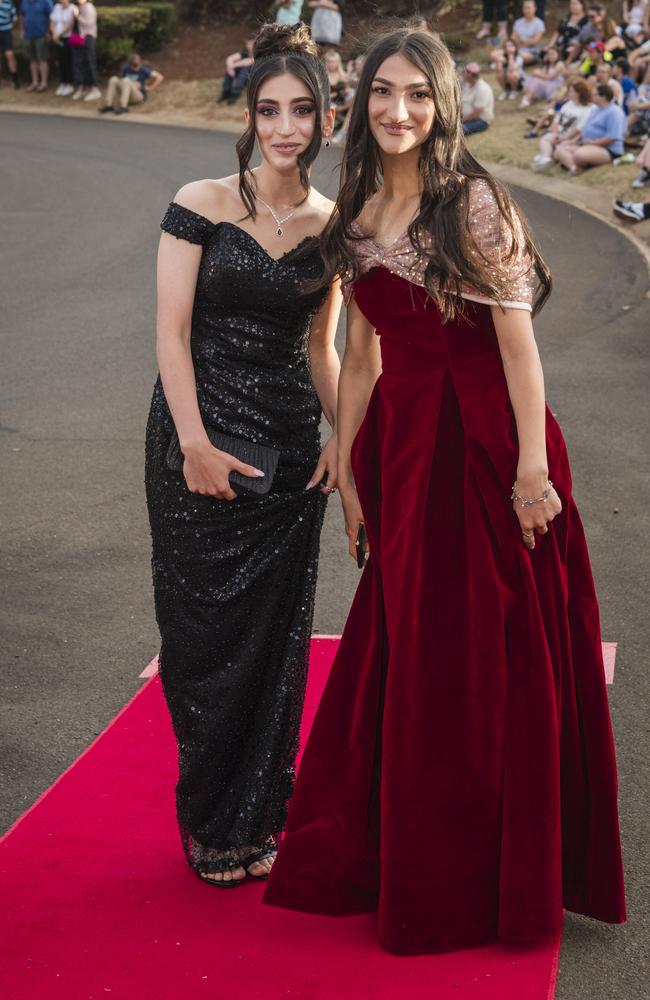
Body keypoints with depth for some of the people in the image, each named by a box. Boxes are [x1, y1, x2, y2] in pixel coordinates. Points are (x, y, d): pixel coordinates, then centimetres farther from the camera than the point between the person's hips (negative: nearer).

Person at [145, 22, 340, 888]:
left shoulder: (332, 225, 7)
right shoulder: (202, 205, -5)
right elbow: (172, 330, -8)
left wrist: (344, 435, -1)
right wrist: (195, 442, -16)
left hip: (290, 451, 3)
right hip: (200, 442, -3)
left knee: (275, 638, 8)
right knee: (205, 632, 4)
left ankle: (256, 818, 23)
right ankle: (208, 822, 22)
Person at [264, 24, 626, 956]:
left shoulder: (475, 202, -8)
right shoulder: (359, 218, 11)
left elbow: (517, 340, -12)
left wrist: (532, 467, -17)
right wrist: (348, 469, 13)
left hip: (484, 442, -6)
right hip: (403, 449, 6)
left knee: (490, 660, 3)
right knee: (407, 659, 13)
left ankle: (491, 880, 19)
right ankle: (391, 855, 29)